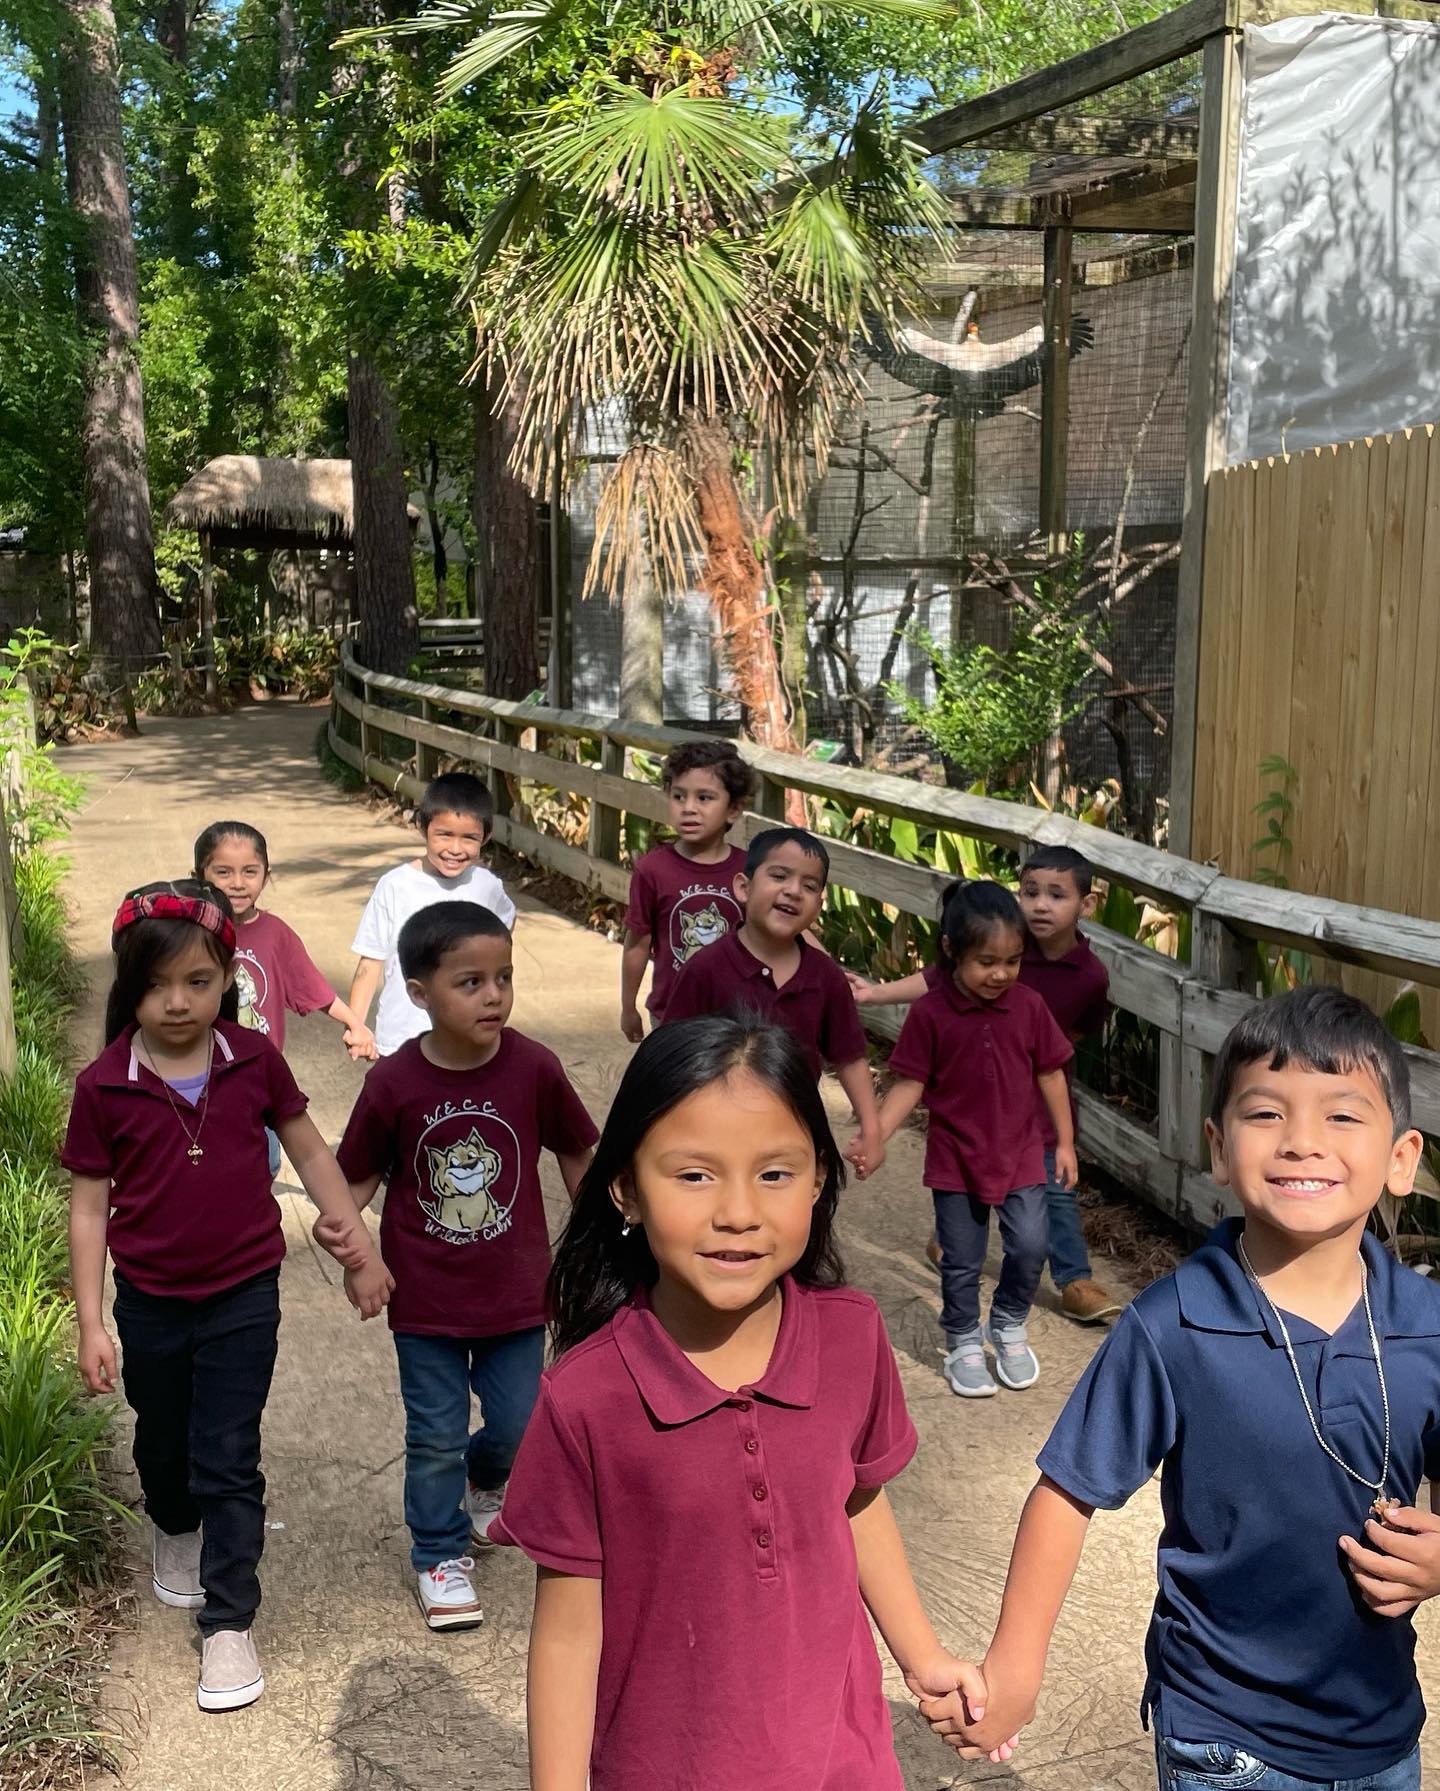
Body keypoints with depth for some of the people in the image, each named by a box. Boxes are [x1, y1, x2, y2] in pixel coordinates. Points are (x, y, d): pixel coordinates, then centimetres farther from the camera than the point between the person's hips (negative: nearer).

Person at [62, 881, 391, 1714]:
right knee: (164, 1443, 22)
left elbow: (310, 1152, 2)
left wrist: (362, 1246, 2)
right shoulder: (104, 1087, -12)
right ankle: (176, 1531, 53)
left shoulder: (256, 1061, -10)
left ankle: (228, 1622, 13)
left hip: (244, 1297, -1)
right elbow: (89, 1208, -6)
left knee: (230, 1458, 1)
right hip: (150, 1302, 1)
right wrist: (92, 1323, -7)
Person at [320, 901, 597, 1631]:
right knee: (436, 1438, 9)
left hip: (515, 1292, 1)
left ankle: (485, 1481, 47)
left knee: (517, 1426, 13)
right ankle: (441, 1555, 32)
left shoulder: (534, 1068, -14)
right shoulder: (393, 1084, -16)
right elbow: (362, 1174, -4)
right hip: (426, 1299, -1)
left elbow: (577, 1152, 1)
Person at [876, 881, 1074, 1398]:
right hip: (955, 1156, -1)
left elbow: (1050, 1075, 4)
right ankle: (963, 1344, 30)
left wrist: (1065, 1142, 8)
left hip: (1020, 1152, 2)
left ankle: (1008, 1326, 23)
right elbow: (910, 1084, -8)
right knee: (961, 1261, 8)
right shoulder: (930, 1014, -13)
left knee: (1030, 1245, -4)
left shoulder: (1029, 1006, -7)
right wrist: (874, 1137, -18)